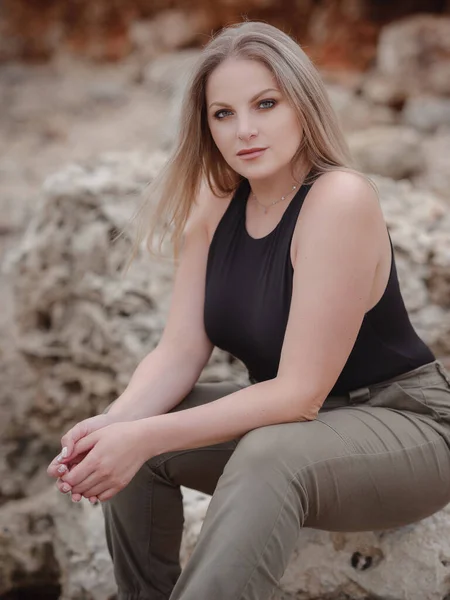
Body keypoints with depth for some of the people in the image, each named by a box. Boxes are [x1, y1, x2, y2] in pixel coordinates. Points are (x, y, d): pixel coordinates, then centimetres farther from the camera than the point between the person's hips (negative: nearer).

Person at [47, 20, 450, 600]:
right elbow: (180, 351, -6)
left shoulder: (339, 200, -24)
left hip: (403, 422, -7)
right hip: (293, 415, 7)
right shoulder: (217, 203, -1)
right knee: (131, 448, -10)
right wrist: (116, 422, -26)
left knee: (270, 454, -36)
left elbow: (300, 392, -26)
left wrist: (148, 436, -31)